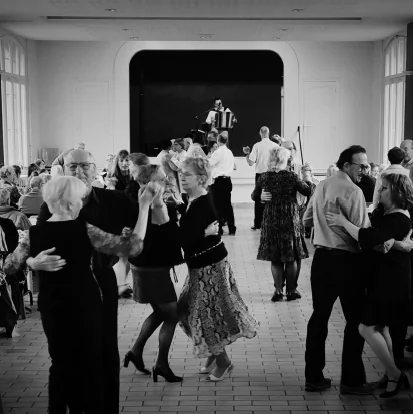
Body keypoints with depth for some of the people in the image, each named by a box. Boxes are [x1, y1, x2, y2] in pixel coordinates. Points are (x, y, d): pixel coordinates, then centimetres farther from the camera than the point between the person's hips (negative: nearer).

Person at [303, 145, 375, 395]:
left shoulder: (322, 186, 9)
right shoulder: (353, 191, -14)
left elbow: (306, 221, 18)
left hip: (322, 258, 7)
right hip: (347, 261, -7)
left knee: (319, 316, 13)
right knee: (356, 321, 6)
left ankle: (314, 377, 19)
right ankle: (352, 381, 12)